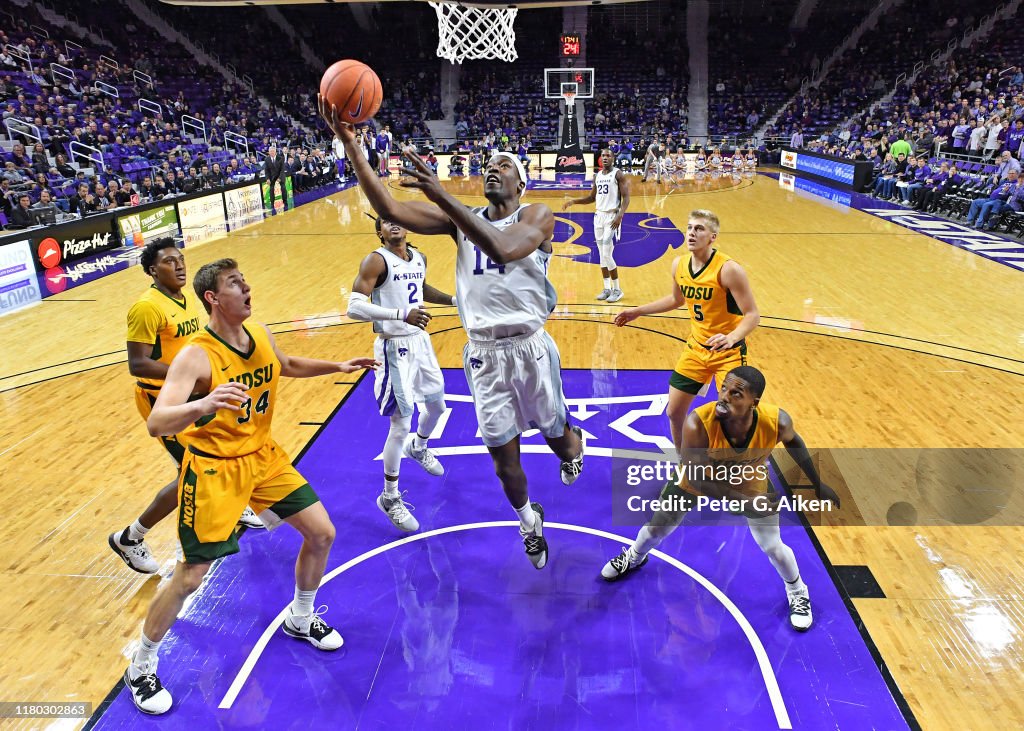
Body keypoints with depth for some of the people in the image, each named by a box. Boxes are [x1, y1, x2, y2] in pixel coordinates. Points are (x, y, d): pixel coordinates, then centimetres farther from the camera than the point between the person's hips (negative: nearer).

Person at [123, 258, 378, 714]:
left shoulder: (260, 335, -3)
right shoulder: (195, 357, -24)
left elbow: (287, 366, 20)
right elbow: (155, 424, -33)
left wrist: (338, 367, 13)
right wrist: (201, 406, -53)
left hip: (263, 456, 7)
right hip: (213, 470, -6)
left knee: (322, 533, 7)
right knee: (191, 576, -2)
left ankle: (301, 620, 33)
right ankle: (140, 668, 25)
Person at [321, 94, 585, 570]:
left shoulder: (537, 215, -7)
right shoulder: (460, 219, 3)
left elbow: (503, 249, -30)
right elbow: (389, 209, -9)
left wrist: (442, 195, -37)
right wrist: (350, 144, -19)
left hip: (530, 347, -2)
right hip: (484, 353, 3)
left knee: (558, 438, 16)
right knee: (503, 456, 9)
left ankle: (574, 446, 57)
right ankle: (528, 519, 39)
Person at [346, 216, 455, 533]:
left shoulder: (419, 258, 6)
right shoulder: (376, 260, -16)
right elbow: (354, 307, -27)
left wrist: (454, 299, 15)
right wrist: (401, 314, -36)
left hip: (420, 340, 8)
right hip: (395, 348, -8)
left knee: (437, 405, 24)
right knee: (401, 425, -6)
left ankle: (417, 448, 56)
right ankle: (390, 498, 12)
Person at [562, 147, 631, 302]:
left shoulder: (618, 174, -8)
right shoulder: (597, 176, 13)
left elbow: (626, 197, -12)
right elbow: (591, 198, 22)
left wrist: (620, 215, -26)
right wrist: (573, 201, 9)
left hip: (612, 216, -7)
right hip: (598, 216, 7)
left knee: (607, 255, -11)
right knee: (602, 254, 7)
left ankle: (617, 290, 1)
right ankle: (607, 288, 15)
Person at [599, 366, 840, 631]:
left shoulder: (777, 422, -35)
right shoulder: (697, 424, -44)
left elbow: (793, 442, -10)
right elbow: (694, 477, -34)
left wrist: (817, 484, 1)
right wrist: (743, 501, -43)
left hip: (751, 482, 1)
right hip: (697, 477, -1)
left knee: (773, 547, 7)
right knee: (658, 528, 16)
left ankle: (798, 593, 41)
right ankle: (634, 557, 52)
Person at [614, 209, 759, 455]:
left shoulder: (728, 269, -23)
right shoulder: (679, 265, -3)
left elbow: (752, 315, -22)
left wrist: (731, 338, -40)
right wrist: (637, 311, 16)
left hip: (729, 352, -6)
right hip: (696, 348, 6)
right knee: (674, 412, 10)